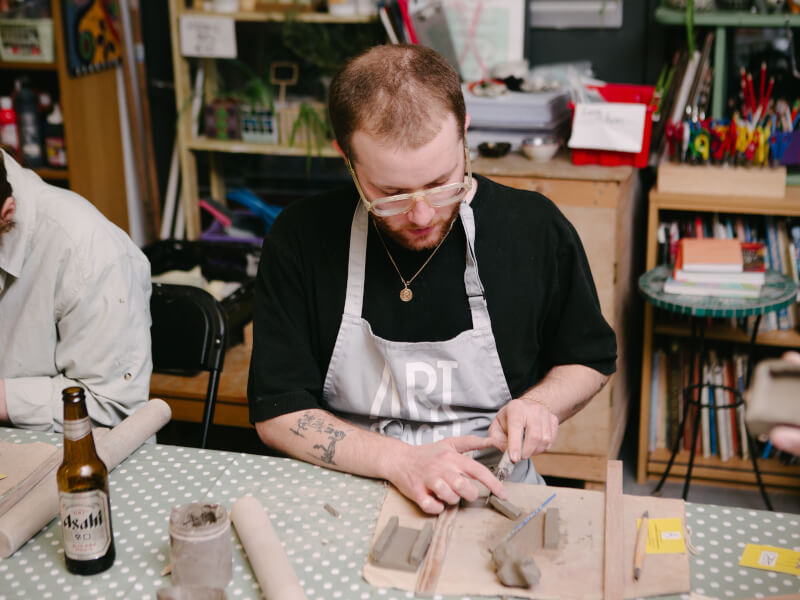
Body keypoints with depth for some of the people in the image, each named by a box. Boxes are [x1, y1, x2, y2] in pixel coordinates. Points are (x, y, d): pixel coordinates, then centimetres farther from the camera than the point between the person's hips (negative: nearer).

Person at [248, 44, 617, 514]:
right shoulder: (301, 241, -9)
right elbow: (277, 413, -7)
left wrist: (538, 404, -10)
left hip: (491, 495, 1)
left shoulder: (536, 230, -6)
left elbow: (591, 360, 11)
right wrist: (400, 460, -20)